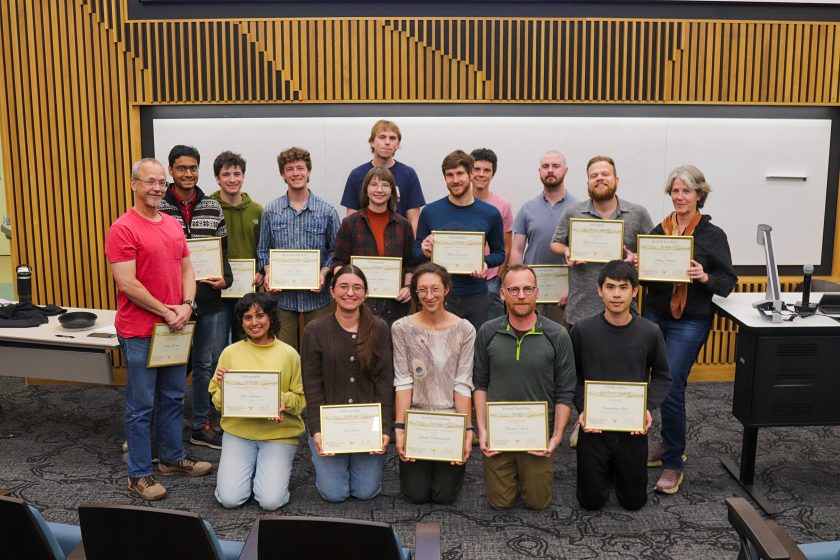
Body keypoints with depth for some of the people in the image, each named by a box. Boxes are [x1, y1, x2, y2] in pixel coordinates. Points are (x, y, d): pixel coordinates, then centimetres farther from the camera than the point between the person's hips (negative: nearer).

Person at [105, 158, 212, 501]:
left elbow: (187, 269, 13)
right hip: (140, 332, -7)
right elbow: (127, 284, -18)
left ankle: (172, 458, 33)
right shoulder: (123, 229, -13)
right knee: (141, 406, 3)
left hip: (175, 328, 7)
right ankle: (139, 474, 16)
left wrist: (187, 306, -4)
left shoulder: (173, 225, 10)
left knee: (173, 398, 17)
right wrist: (166, 312, -15)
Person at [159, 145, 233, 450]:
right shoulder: (157, 209, -5)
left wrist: (226, 278, -6)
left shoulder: (213, 208, 6)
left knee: (206, 364, 12)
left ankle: (201, 425, 27)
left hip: (209, 301, 4)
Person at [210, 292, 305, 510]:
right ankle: (248, 469, 21)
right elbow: (217, 402, 5)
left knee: (271, 501, -14)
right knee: (230, 499, -11)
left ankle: (273, 468, 19)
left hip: (279, 433, -1)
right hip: (238, 430, 2)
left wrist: (283, 400, -20)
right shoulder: (230, 353, 2)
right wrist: (224, 389, -17)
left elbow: (302, 399, 0)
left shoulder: (289, 354, -2)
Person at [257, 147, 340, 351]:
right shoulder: (271, 211, 4)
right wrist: (268, 272, -8)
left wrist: (323, 273, -12)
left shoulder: (327, 211, 1)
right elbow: (263, 250, 10)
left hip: (317, 294, -1)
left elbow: (335, 250, 4)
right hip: (282, 294, 1)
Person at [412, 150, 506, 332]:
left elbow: (499, 253, 10)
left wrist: (485, 263, -11)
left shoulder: (490, 214, 1)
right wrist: (424, 252, -14)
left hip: (476, 298, 1)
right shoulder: (430, 212, 0)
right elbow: (416, 250, 8)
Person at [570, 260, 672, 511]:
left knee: (634, 501, 13)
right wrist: (582, 409, -14)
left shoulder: (650, 332, -9)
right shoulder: (583, 329, -11)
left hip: (633, 427, 1)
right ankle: (606, 470, 40)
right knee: (591, 501, 10)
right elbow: (573, 376, 0)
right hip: (593, 425, -1)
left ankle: (620, 469, 43)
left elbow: (662, 376, 4)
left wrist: (648, 408, -11)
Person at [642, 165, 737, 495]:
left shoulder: (713, 235, -2)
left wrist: (704, 277, -21)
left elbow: (728, 281, -1)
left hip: (690, 322, -4)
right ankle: (670, 443, 31)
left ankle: (673, 464, 4)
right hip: (654, 316, 4)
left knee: (671, 387, -9)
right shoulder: (659, 231, 8)